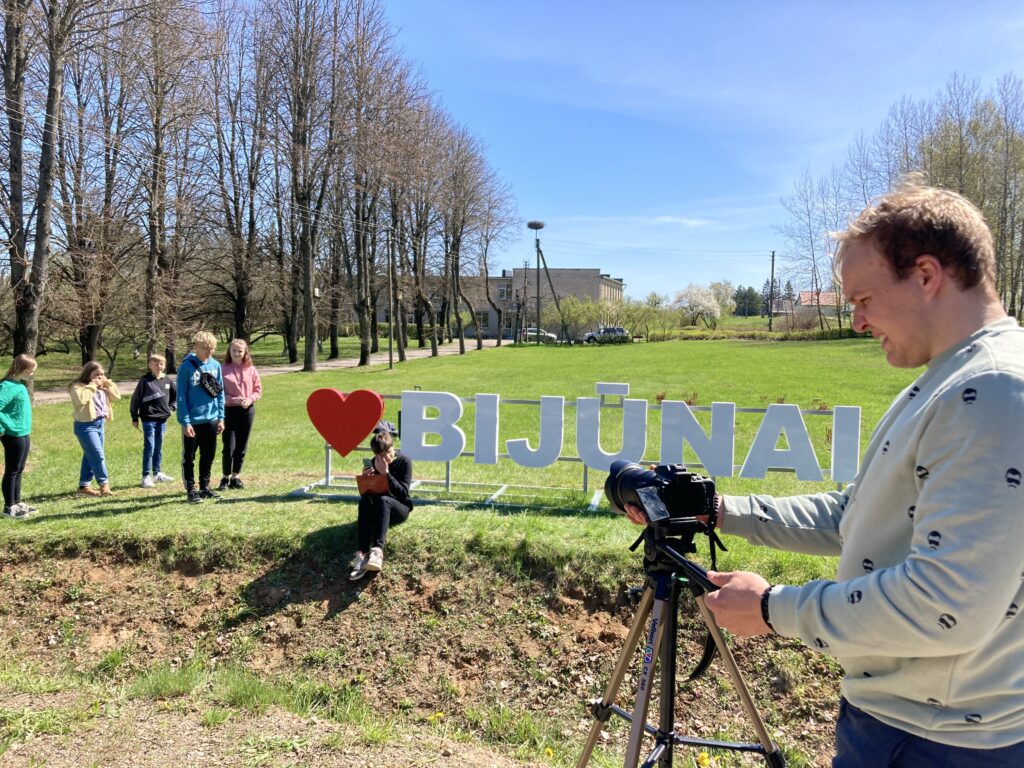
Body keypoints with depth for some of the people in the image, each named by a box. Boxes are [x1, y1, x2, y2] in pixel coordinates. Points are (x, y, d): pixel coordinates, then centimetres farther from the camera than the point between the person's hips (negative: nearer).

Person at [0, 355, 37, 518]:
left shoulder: (20, 385, 10)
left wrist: (26, 434, 16)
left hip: (23, 435, 9)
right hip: (13, 436, -9)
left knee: (18, 471, 16)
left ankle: (17, 502, 26)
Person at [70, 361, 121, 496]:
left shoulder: (102, 388, 14)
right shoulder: (78, 386, -11)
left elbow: (116, 396, 12)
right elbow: (80, 399, -31)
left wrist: (108, 383, 2)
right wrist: (92, 386, -21)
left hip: (99, 424, 9)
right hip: (86, 426, -9)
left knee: (90, 456, 12)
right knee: (98, 455, -11)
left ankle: (84, 486, 19)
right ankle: (104, 484, -4)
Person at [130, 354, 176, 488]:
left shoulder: (167, 381, 5)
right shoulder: (145, 381, -7)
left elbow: (176, 395, 22)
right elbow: (135, 399, -4)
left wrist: (171, 407, 9)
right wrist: (134, 418, -3)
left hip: (162, 419, 5)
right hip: (149, 419, -5)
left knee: (159, 448, 13)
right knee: (149, 448, -4)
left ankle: (157, 473, 23)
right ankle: (146, 476, 3)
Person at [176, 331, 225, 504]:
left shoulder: (215, 365, 2)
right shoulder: (186, 366, -10)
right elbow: (181, 396, -10)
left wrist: (221, 418, 5)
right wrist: (185, 421, -14)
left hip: (211, 420, 4)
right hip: (192, 421, -4)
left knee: (208, 456, 13)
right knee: (189, 458, 6)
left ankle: (205, 487, 25)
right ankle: (191, 490, 15)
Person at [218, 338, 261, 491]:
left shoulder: (251, 370, 3)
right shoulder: (223, 369, -5)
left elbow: (258, 390, 7)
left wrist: (250, 399, -11)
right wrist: (233, 400, -18)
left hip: (247, 410, 3)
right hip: (229, 410, -3)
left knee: (242, 447, 9)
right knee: (229, 447, -5)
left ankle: (235, 477, 22)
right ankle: (225, 478, 12)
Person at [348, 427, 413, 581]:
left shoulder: (404, 461, -6)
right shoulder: (372, 464, 3)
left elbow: (403, 492, -14)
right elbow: (365, 494, 4)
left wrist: (386, 474, -23)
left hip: (400, 509, -3)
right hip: (377, 511, 3)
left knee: (384, 500, -36)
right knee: (364, 501, -32)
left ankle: (377, 550, -53)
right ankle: (363, 553, -46)